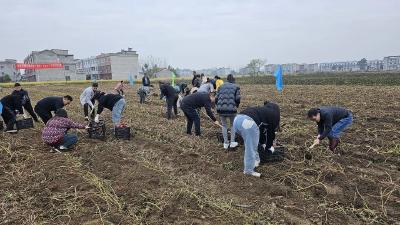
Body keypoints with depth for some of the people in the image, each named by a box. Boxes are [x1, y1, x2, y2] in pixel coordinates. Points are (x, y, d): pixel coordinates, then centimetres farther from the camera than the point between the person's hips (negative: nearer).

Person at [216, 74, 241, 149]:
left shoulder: (221, 86, 18)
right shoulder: (236, 87, 11)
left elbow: (216, 99, 11)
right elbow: (237, 99, 1)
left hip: (221, 109, 2)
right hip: (231, 109, -2)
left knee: (224, 125, 20)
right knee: (233, 125, 21)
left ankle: (225, 143, 21)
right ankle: (232, 142, 19)